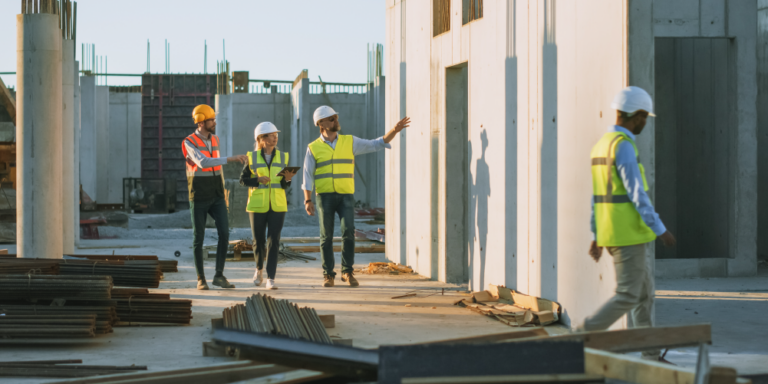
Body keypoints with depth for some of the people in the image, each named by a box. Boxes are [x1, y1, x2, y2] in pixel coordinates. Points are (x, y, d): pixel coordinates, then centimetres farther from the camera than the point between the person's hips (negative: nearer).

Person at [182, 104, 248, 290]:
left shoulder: (214, 139, 9)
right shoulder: (189, 143, -14)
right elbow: (203, 163, -32)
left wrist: (223, 195, 19)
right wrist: (231, 159, -37)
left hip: (216, 197, 5)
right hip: (198, 198, -5)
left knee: (224, 234, -7)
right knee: (198, 238, 0)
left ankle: (219, 276, -1)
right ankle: (201, 279, 11)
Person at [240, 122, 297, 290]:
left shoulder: (282, 157, 5)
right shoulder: (252, 157, -1)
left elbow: (285, 185, 7)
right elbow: (243, 180, 0)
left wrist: (287, 179, -15)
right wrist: (258, 180, -17)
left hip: (277, 206, 1)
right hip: (257, 206, -1)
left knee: (274, 241, -8)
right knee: (258, 241, 6)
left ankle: (270, 279, -7)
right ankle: (259, 268, 35)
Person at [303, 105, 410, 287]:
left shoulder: (350, 142, 7)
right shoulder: (313, 148, 2)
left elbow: (377, 144, 5)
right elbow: (308, 177, 1)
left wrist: (394, 130, -8)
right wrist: (307, 201, -8)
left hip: (346, 197, 1)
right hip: (325, 197, -1)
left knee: (348, 233, -11)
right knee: (327, 237, -1)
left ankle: (347, 272, 0)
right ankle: (328, 275, 8)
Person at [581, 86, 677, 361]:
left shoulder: (601, 146, 14)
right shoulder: (623, 146, -17)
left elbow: (599, 196, 17)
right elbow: (637, 193, -21)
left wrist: (597, 237, 20)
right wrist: (660, 230, -17)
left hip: (612, 234, 10)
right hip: (629, 235, -10)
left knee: (645, 293, 12)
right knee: (627, 296, -5)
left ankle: (651, 356, 12)